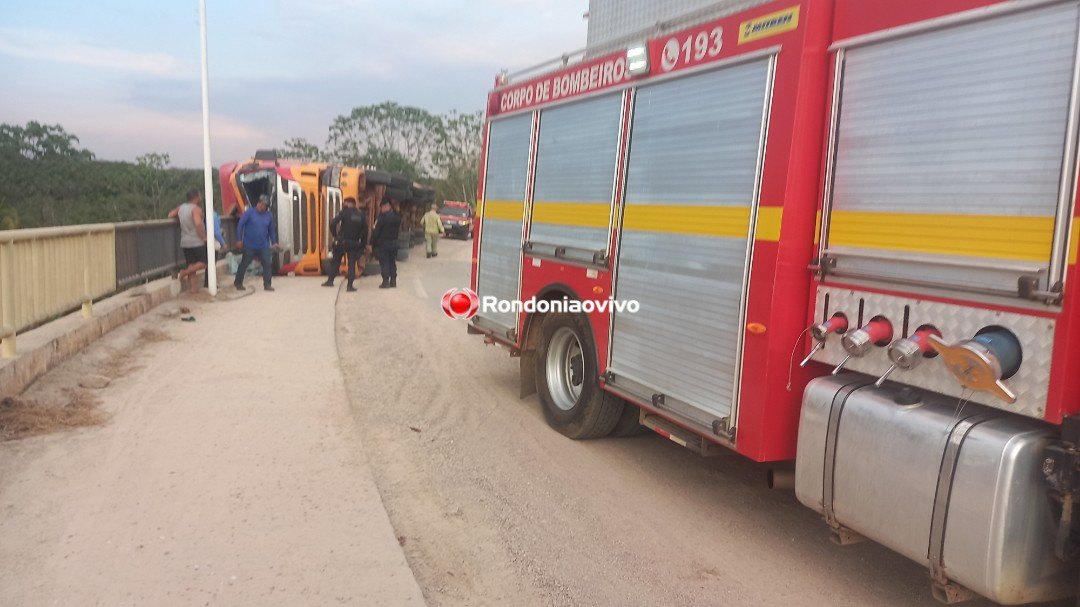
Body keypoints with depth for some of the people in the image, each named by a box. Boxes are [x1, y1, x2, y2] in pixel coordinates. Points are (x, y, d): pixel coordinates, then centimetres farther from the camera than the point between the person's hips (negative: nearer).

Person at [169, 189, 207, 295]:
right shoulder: (196, 209, -14)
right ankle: (183, 273, -9)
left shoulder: (181, 208, 8)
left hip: (185, 242, 7)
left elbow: (170, 215, 18)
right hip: (197, 241, -7)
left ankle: (192, 286, 8)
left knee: (191, 265, 10)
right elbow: (198, 224, -27)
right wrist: (204, 237, -18)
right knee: (203, 263, 2)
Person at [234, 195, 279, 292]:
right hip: (249, 246, -3)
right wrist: (239, 240, -10)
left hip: (264, 246, 3)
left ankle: (267, 284, 1)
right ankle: (238, 283, 22)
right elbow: (240, 225, -7)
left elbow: (271, 230, 16)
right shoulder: (249, 212, -7)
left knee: (268, 264, -6)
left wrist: (274, 242, 12)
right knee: (244, 264, 8)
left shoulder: (269, 215, 5)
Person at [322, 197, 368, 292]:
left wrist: (335, 234, -2)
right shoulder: (361, 215, 4)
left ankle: (330, 280, 20)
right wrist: (363, 244, 10)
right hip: (354, 244, 2)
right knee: (352, 264, 3)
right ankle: (350, 285, -5)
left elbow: (333, 223, -16)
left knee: (336, 262, 14)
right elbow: (365, 230, 4)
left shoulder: (345, 212, -7)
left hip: (342, 242, -2)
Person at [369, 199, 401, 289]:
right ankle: (393, 281, 13)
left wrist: (372, 243, -8)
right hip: (394, 243, 6)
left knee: (384, 262, -1)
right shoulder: (397, 217, 5)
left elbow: (376, 231, -13)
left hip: (383, 243, -6)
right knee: (392, 262, 12)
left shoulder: (383, 216, -14)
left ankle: (386, 281, -4)